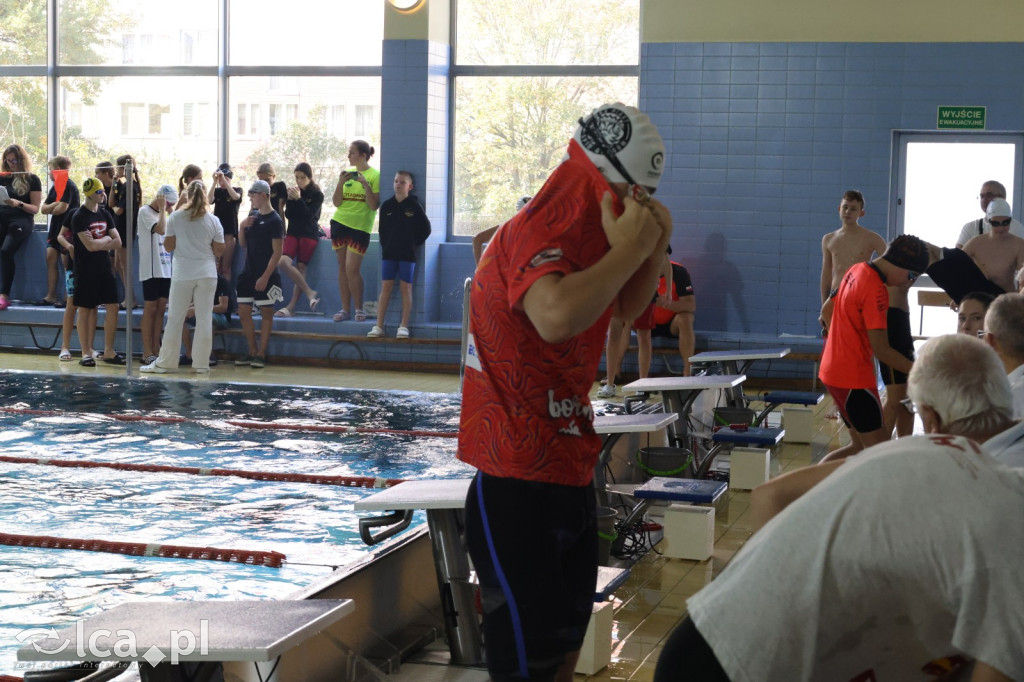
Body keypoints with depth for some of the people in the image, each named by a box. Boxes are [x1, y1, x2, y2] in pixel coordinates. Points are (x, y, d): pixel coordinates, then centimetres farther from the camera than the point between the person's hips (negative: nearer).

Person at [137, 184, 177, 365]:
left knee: (160, 309, 7)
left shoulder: (161, 214, 17)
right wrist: (162, 209, -12)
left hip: (165, 268, 8)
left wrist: (171, 211, 9)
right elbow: (161, 229, -23)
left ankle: (156, 349, 12)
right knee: (150, 308, -4)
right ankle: (147, 352, -1)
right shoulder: (145, 212, -9)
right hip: (151, 269, -8)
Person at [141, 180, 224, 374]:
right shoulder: (213, 220, -2)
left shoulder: (175, 218, -4)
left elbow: (168, 246, 0)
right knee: (204, 318, 4)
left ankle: (165, 362, 9)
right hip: (207, 274, 1)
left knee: (175, 319, 5)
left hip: (182, 274, -1)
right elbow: (219, 251, 1)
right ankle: (201, 363, 6)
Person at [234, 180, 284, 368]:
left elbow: (277, 252, -15)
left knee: (266, 313, 1)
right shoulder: (253, 215, 12)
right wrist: (242, 226, -2)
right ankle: (252, 352, 16)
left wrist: (265, 276, -19)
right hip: (248, 273, 8)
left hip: (265, 276, -8)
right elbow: (242, 244, 17)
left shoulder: (274, 221, -11)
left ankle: (261, 354, 3)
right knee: (243, 312, 7)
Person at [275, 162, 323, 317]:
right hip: (293, 232, 3)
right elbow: (288, 215, 6)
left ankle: (291, 307, -12)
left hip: (309, 234, -3)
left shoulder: (317, 195, 0)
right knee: (283, 262, -20)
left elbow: (309, 215, -11)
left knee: (301, 268, -10)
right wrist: (290, 200, -9)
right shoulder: (293, 191, 11)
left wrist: (298, 199, -19)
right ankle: (309, 292, -15)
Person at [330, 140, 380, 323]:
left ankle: (359, 308, 4)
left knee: (352, 269, -10)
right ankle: (345, 309, 9)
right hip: (339, 223, 5)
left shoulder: (374, 175, -4)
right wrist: (341, 182, -8)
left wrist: (365, 184, -19)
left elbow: (374, 205, -11)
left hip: (360, 227, -5)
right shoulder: (347, 173, 10)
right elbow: (336, 202, 6)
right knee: (342, 267, 4)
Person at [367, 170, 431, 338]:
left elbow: (425, 229, 2)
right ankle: (379, 326, 1)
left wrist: (414, 243, 0)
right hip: (389, 253, 2)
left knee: (406, 287, 0)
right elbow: (382, 230, 13)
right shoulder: (386, 206, 6)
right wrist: (385, 246, 4)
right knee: (386, 287, 1)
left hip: (407, 254, -2)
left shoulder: (414, 206, -2)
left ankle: (403, 326, 3)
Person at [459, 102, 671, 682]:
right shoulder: (536, 235, -20)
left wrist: (653, 245, 4)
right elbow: (557, 316, -41)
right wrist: (627, 249, -27)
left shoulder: (583, 236, 11)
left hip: (569, 465, 10)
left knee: (569, 631, 19)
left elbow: (629, 308, 22)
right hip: (518, 476, -10)